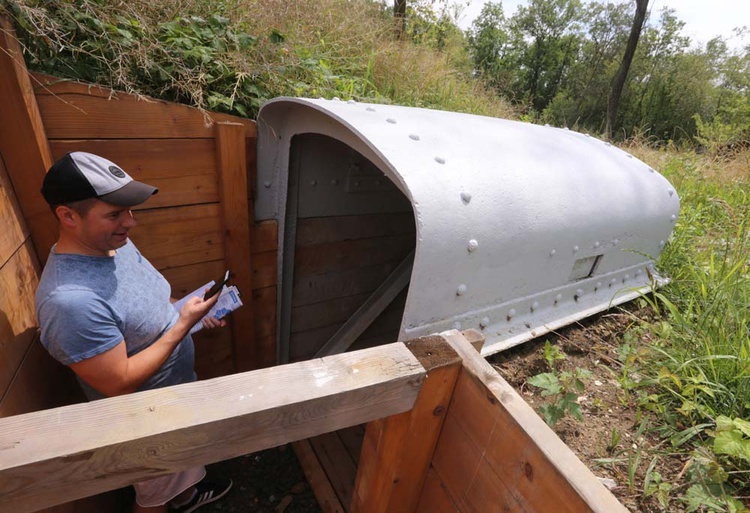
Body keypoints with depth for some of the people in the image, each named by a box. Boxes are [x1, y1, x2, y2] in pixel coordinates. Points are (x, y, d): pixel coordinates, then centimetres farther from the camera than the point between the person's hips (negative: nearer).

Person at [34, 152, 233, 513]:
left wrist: (188, 309, -9)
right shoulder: (70, 300, -37)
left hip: (179, 389, 8)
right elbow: (120, 384, -31)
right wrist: (183, 325, -30)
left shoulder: (116, 243, -10)